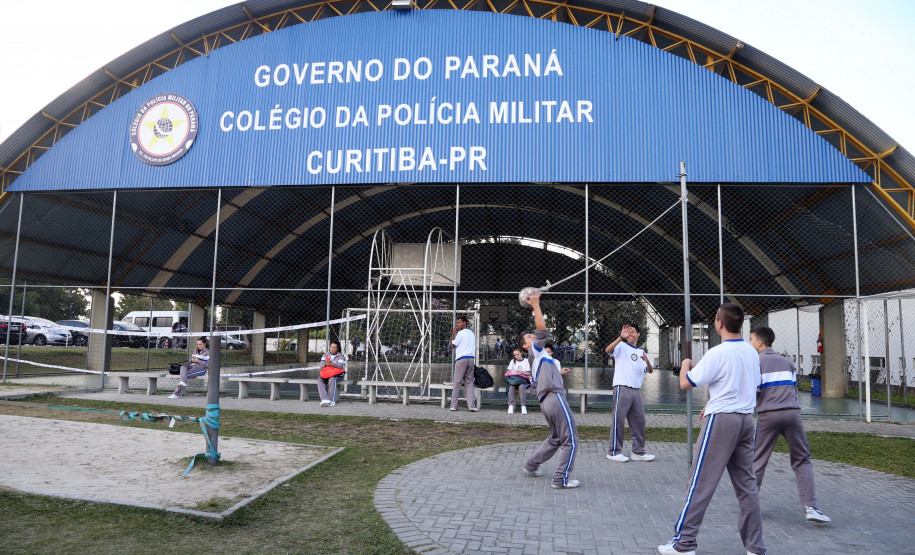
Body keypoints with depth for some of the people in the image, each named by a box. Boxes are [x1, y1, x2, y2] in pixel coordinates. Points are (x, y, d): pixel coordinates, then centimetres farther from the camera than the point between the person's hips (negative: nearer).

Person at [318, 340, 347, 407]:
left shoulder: (340, 356, 6)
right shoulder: (326, 355, 17)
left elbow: (340, 366, -11)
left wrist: (332, 364, -31)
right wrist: (326, 364, -21)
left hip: (337, 374, -3)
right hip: (326, 373, 3)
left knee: (332, 378, -38)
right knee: (320, 379, -30)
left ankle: (332, 400, -40)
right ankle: (324, 399, -43)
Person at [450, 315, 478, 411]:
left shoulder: (461, 333, -6)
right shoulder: (472, 333, 19)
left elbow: (452, 345, -3)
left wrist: (453, 333, 2)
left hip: (462, 359, -6)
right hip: (471, 358, 6)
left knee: (457, 383, -1)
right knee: (469, 382, 6)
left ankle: (453, 405, 1)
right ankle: (471, 405, -4)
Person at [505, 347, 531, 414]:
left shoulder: (526, 361, 11)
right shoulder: (513, 361, 21)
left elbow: (528, 373, 3)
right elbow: (508, 371, 14)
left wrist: (522, 372, -16)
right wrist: (510, 372, -10)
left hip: (523, 379, -2)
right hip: (513, 379, 2)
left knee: (521, 386, -36)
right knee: (511, 386, -33)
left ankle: (523, 406, -39)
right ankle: (511, 406, -38)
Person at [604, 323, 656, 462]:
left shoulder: (641, 352, 21)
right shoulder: (621, 346, 2)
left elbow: (650, 371, 13)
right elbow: (608, 350, -19)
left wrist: (647, 361, -9)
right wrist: (621, 337, -28)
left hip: (636, 390, 6)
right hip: (622, 388, -6)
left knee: (639, 421, 8)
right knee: (618, 420, -4)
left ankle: (638, 452, 18)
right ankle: (614, 452, 3)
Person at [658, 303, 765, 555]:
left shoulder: (718, 353, -15)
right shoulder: (752, 352, 8)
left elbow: (685, 384, -12)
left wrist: (685, 364, 10)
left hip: (721, 420, -7)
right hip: (746, 419, 7)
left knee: (701, 482, -2)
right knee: (746, 484, 12)